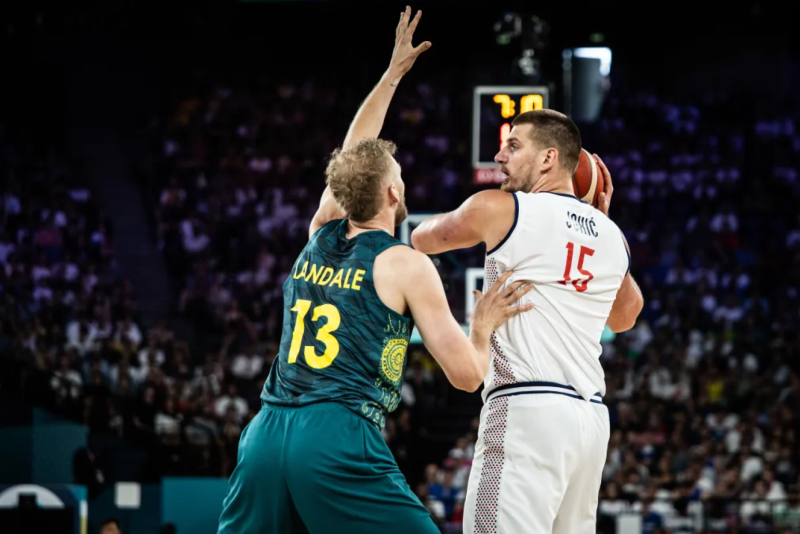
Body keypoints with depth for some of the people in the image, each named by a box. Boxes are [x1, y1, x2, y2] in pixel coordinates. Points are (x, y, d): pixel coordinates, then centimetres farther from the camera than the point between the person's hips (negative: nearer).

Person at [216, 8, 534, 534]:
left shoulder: (318, 239, 18)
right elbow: (467, 374, 3)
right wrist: (485, 324, 23)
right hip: (340, 439, -6)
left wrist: (392, 75, 45)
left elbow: (352, 162, 37)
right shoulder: (407, 265, 3)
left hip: (266, 434, 6)